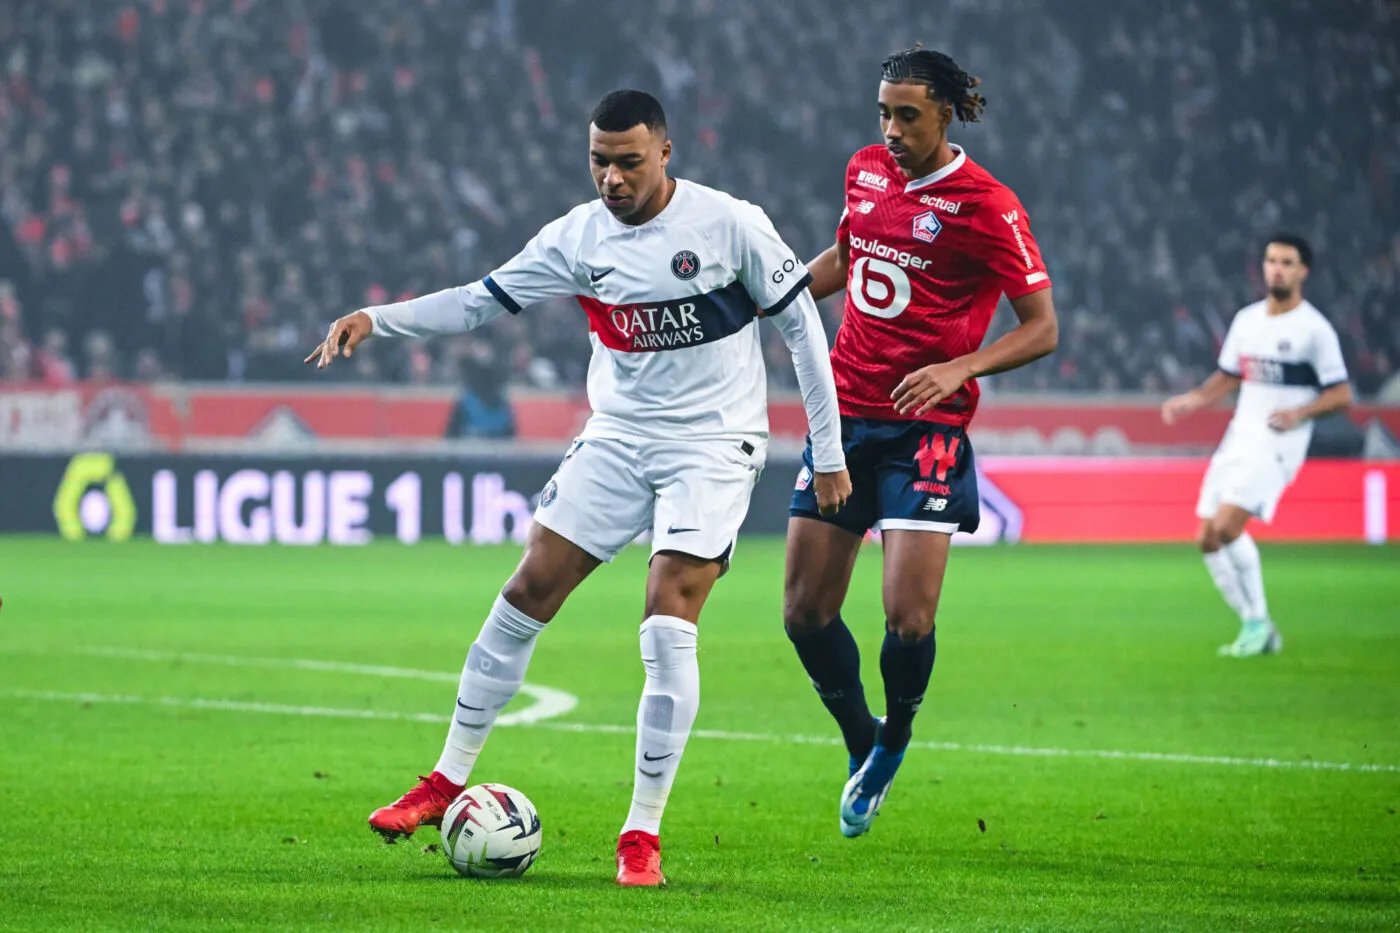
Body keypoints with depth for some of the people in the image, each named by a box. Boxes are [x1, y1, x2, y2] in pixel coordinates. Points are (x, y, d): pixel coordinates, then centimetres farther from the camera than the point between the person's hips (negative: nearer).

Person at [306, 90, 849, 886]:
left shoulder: (730, 225, -12)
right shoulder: (580, 238, -2)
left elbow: (802, 322, -4)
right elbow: (481, 301, 4)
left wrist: (829, 452, -3)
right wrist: (376, 319, -11)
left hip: (713, 446, -4)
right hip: (619, 439, 4)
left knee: (669, 624, -16)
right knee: (526, 596, -1)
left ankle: (643, 835, -8)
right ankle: (447, 784, 13)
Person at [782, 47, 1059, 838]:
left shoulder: (985, 206, -10)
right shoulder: (866, 171, 8)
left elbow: (1042, 328, -9)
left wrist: (959, 369, -22)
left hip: (925, 428, -6)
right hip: (844, 416, 6)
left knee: (908, 617, -14)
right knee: (805, 611, 2)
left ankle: (895, 740, 17)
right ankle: (862, 748, 26)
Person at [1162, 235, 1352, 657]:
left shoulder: (1314, 329, -6)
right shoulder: (1247, 319, 13)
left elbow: (1341, 394, -6)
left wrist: (1300, 412, -21)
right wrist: (1191, 400, 8)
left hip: (1277, 444, -7)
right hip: (1239, 437, 7)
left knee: (1227, 526, -24)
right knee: (1208, 538, 1)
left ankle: (1257, 621, -9)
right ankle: (1260, 631, 12)